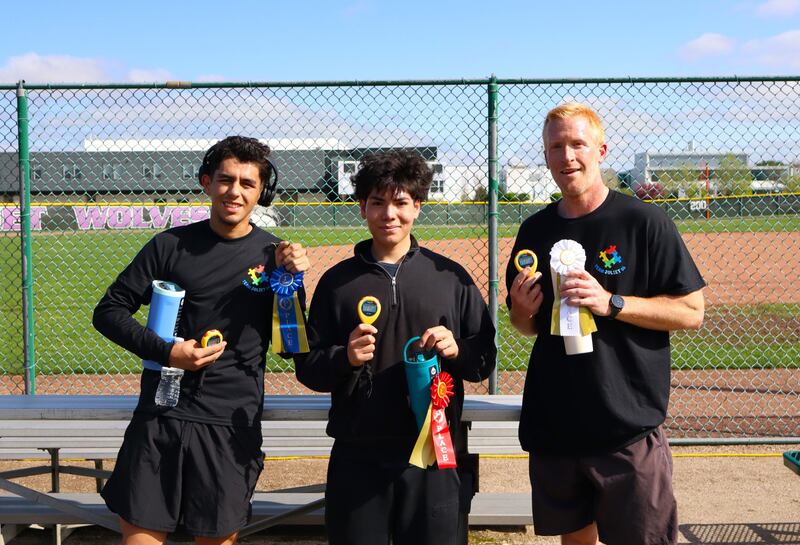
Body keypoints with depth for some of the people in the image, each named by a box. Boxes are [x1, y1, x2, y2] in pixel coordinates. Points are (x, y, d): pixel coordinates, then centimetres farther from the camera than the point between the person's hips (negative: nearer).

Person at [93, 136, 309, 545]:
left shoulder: (275, 254, 3)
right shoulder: (170, 245, 2)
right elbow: (109, 311, 5)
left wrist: (293, 279, -12)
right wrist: (165, 351, -10)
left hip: (232, 427, 0)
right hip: (160, 419, 0)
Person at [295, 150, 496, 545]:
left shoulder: (450, 276, 5)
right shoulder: (338, 280, 5)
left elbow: (485, 359, 8)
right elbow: (308, 367, 6)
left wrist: (456, 349, -13)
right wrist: (345, 358, -14)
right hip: (357, 457, 0)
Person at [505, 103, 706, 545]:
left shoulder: (643, 222, -6)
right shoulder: (535, 230, 8)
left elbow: (691, 312, -7)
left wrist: (611, 303, -19)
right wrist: (522, 310, -6)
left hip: (629, 428, -4)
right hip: (553, 425, 5)